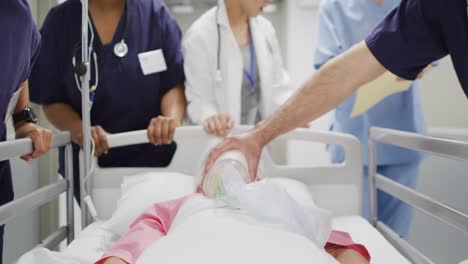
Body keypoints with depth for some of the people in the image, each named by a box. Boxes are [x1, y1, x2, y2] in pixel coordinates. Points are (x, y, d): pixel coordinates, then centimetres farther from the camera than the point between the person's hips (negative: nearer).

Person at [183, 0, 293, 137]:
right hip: (223, 139, -5)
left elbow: (278, 87, 9)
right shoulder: (200, 35, -13)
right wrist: (210, 117, -33)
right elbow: (198, 99, -12)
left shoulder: (264, 28, 4)